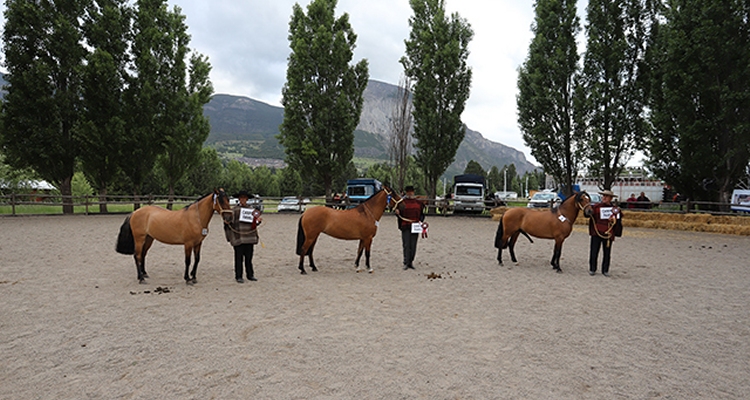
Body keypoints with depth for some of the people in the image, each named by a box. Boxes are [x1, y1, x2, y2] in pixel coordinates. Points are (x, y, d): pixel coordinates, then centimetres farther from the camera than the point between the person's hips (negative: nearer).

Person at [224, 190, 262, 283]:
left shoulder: (251, 209, 10)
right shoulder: (234, 210, -1)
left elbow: (254, 223, 16)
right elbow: (230, 223, -1)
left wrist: (259, 221, -5)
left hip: (250, 237, 3)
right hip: (238, 238, -3)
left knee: (249, 257, 10)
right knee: (239, 258, 2)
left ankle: (250, 275, 19)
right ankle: (238, 277, 9)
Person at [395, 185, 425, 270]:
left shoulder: (418, 203, 9)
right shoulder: (402, 202, 1)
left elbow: (422, 214, 15)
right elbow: (398, 212, 3)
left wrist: (421, 221, -2)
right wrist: (397, 212, -20)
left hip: (415, 227, 3)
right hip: (405, 226, -3)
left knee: (413, 246, 7)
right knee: (406, 245, -3)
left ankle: (411, 262, 18)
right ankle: (406, 263, 3)